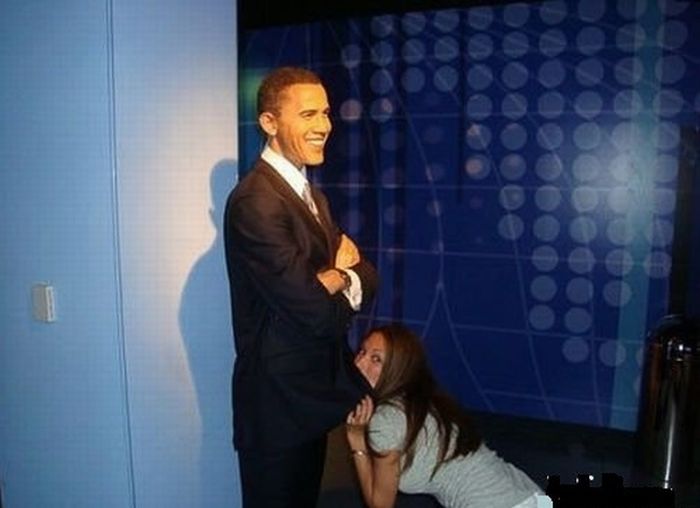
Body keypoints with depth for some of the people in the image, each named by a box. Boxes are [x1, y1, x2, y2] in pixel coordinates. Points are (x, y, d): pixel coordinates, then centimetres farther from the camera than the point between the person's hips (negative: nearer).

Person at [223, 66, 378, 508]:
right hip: (277, 403, -9)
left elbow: (366, 276, 4)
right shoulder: (255, 202, -22)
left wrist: (339, 279, -18)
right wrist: (340, 275, -6)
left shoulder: (311, 195, 9)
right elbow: (319, 312, -27)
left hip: (313, 393, 9)